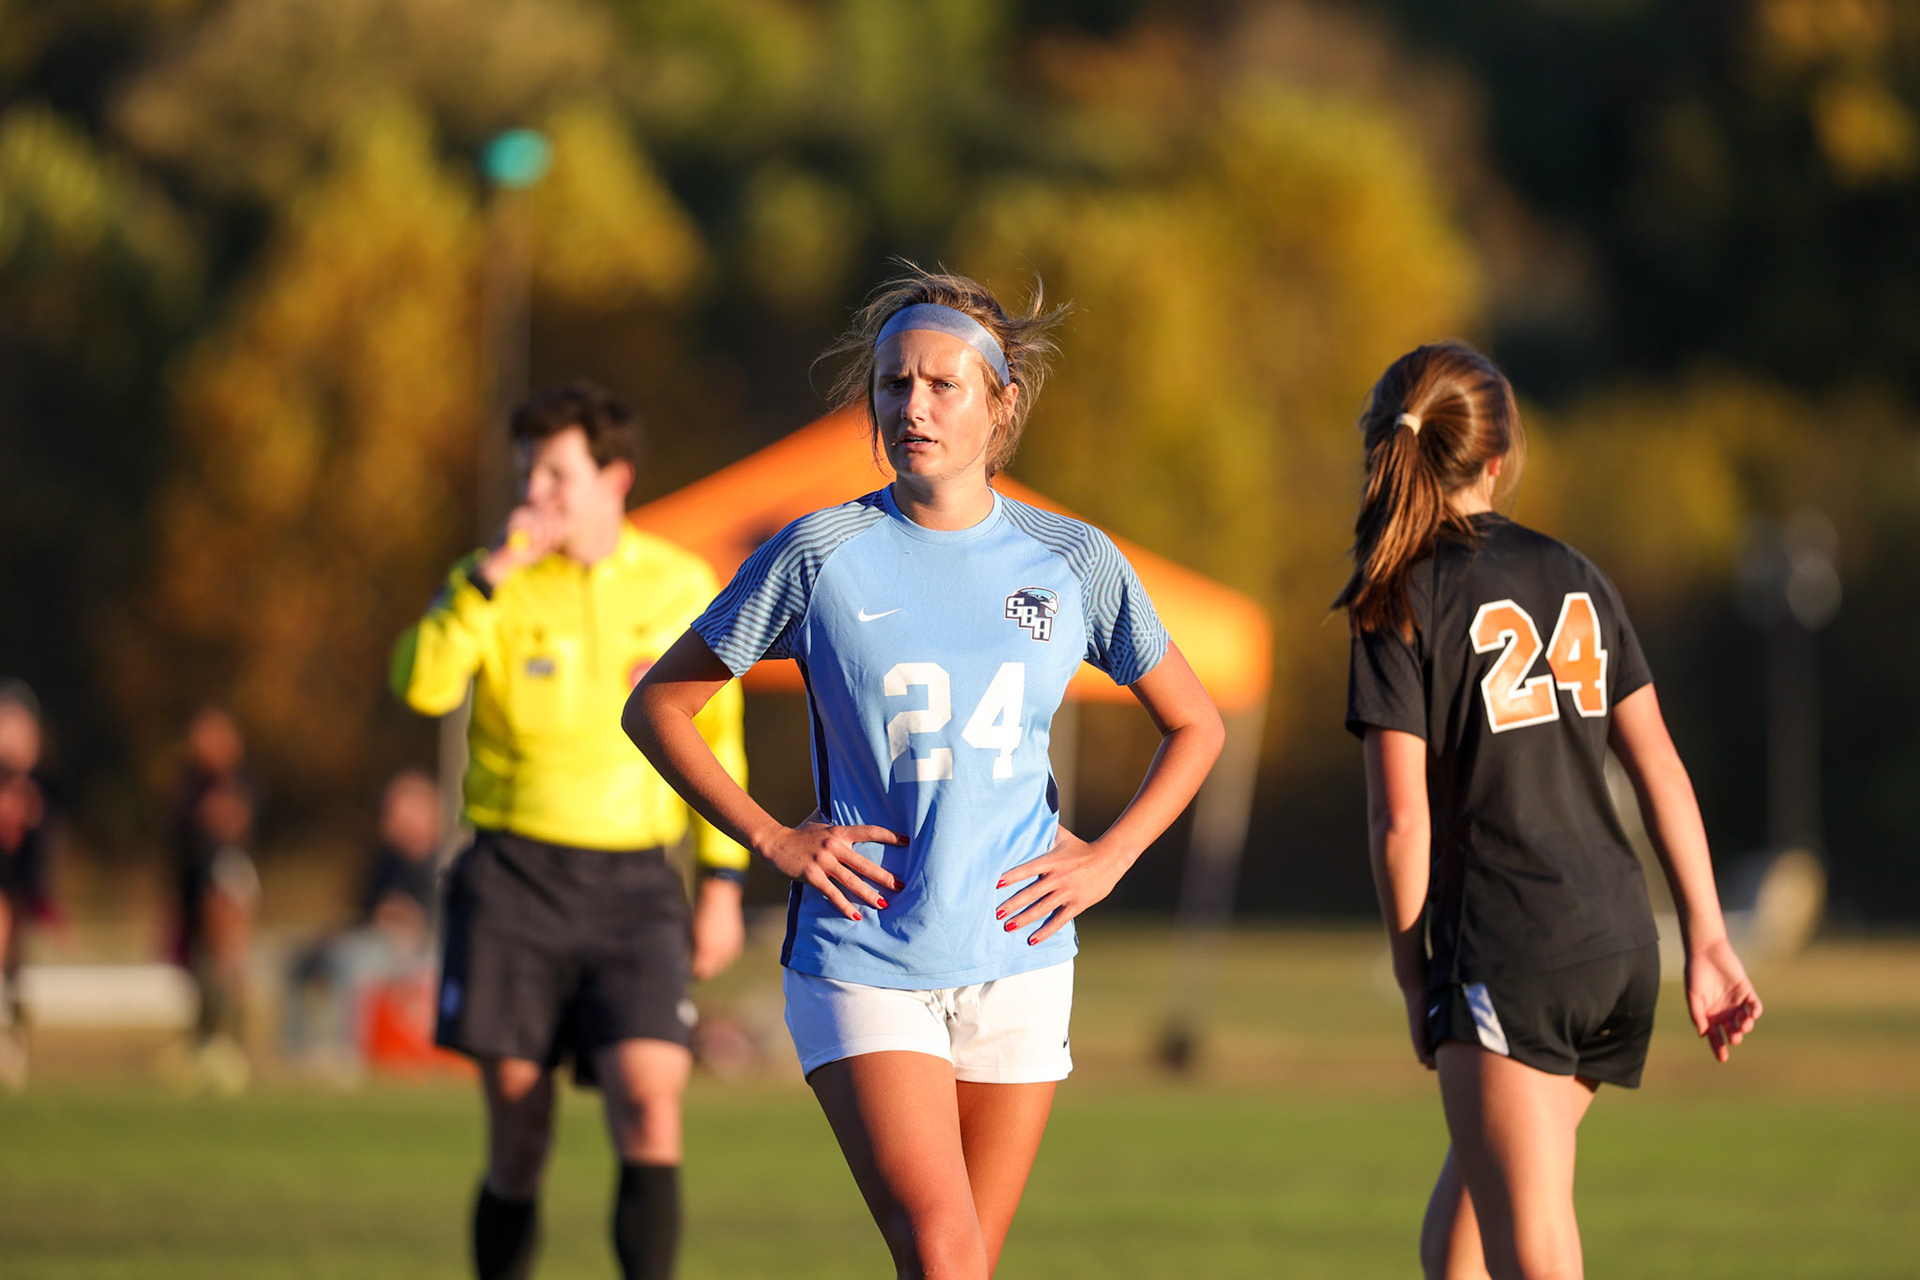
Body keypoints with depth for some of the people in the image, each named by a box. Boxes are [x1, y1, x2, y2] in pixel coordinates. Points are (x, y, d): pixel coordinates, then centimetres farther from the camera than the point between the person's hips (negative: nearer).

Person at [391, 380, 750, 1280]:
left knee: (650, 1111, -17)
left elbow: (715, 741, 15)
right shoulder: (493, 580, 1)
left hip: (633, 884, 0)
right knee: (517, 1139, 0)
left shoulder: (683, 587, 6)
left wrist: (723, 883, 11)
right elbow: (421, 685, -17)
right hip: (513, 877, 0)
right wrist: (491, 575, -23)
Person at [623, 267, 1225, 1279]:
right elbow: (656, 705, 5)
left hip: (1015, 963, 3)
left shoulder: (1072, 564, 3)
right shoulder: (822, 555, -4)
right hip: (860, 959, -3)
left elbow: (1194, 726, 16)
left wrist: (1108, 858, 2)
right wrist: (772, 841, -5)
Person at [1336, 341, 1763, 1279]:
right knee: (1472, 1191, 23)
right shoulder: (1575, 576, 12)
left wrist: (1413, 977, 3)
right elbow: (1659, 767, 9)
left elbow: (1402, 822, -8)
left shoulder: (1401, 604, -4)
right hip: (1622, 946, 7)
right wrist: (1707, 941, 10)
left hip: (1504, 958, -7)